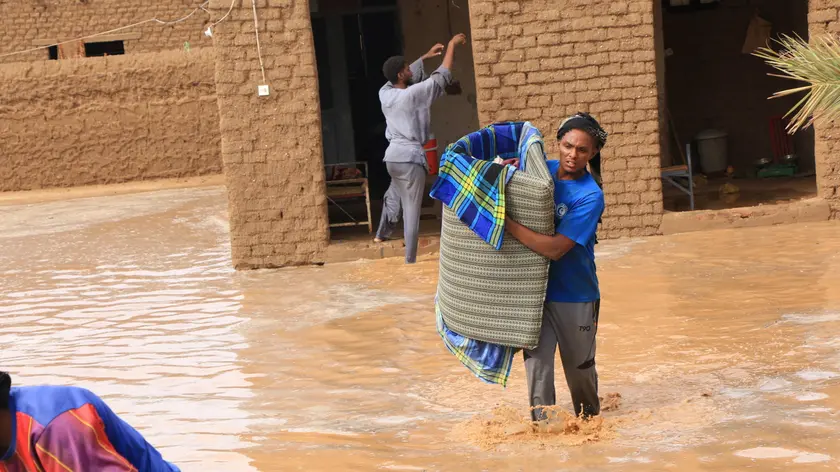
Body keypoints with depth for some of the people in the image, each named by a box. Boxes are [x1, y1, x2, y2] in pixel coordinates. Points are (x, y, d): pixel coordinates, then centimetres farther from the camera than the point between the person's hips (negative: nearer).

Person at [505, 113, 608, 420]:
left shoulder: (590, 196, -19)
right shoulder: (542, 171, -2)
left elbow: (555, 248, -27)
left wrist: (506, 222, -31)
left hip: (575, 294, -3)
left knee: (579, 366, 13)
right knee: (537, 357, -11)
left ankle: (590, 421, 39)